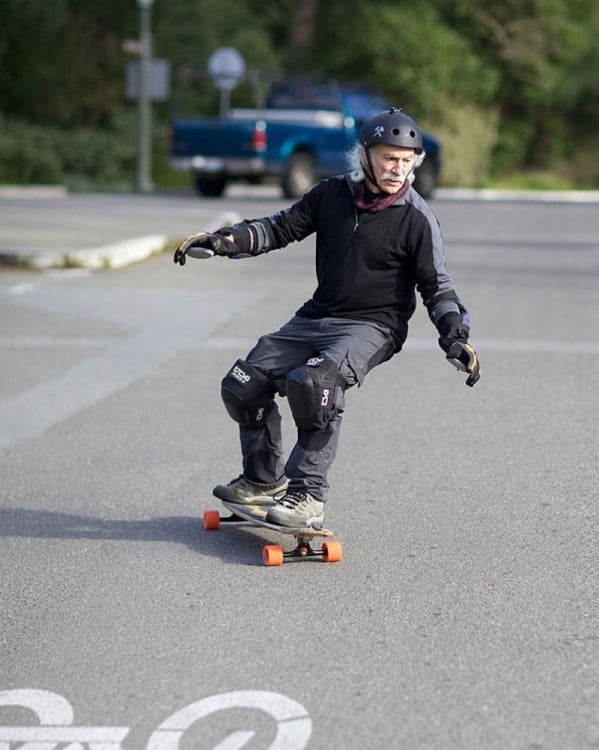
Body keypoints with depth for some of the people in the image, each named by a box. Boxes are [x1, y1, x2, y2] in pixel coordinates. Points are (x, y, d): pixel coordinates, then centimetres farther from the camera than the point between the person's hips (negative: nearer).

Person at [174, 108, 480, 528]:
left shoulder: (417, 218, -8)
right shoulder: (333, 194, 3)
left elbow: (436, 286, -6)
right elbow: (283, 228, 11)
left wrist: (456, 337, -21)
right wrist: (221, 241, 1)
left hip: (373, 326, -6)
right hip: (317, 317, 6)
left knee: (313, 382, -33)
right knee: (244, 384, 2)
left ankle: (309, 496, -25)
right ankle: (263, 481, 23)